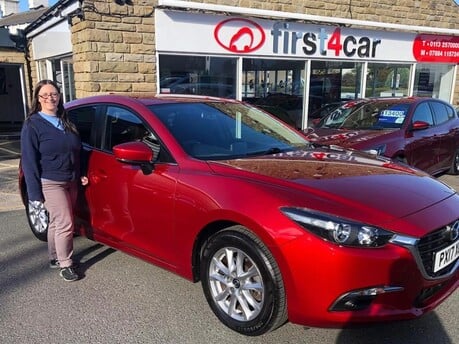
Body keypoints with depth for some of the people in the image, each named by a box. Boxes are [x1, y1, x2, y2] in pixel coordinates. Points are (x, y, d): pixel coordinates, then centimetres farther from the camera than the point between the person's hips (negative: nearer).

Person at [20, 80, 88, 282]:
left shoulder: (66, 122, 11)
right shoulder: (32, 124, -8)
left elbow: (76, 152, 20)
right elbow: (28, 161, -11)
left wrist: (80, 174, 9)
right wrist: (34, 193, -14)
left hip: (71, 182, 6)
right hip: (50, 183, -6)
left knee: (57, 222, 15)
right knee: (65, 224, -7)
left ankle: (54, 258, 28)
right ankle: (65, 265, 6)